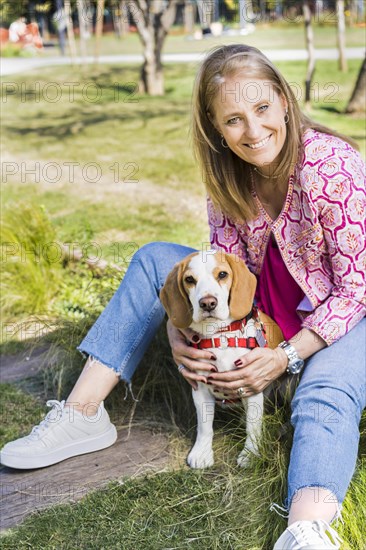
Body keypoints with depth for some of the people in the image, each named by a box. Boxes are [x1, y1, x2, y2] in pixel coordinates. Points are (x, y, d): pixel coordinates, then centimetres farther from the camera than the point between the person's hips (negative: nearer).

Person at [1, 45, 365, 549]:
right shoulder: (231, 174, -7)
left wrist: (286, 356, -28)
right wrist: (181, 328, -21)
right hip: (262, 303, 6)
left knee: (324, 395, -40)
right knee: (155, 260, -4)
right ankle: (82, 414, -6)